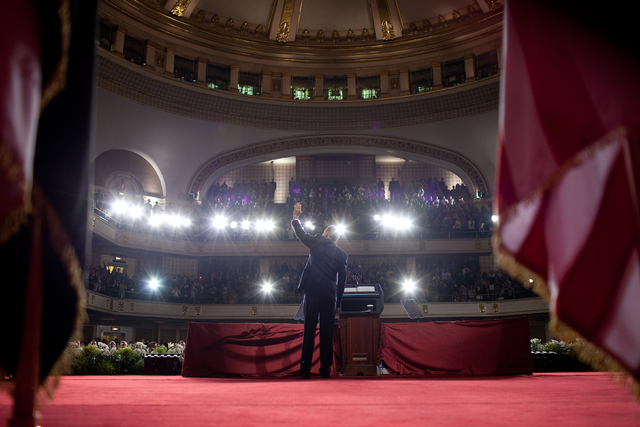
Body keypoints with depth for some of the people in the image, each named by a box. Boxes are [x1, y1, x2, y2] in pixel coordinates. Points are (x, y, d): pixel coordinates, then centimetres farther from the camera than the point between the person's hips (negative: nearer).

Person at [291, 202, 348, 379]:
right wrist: (338, 302, 13)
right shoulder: (342, 255, 6)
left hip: (311, 293, -1)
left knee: (309, 332, 5)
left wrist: (295, 217, 30)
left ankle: (305, 369, 8)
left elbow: (300, 233, 14)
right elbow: (342, 280, 7)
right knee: (327, 334, 7)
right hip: (330, 297, 1)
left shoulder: (316, 243, 0)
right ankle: (325, 369, 9)